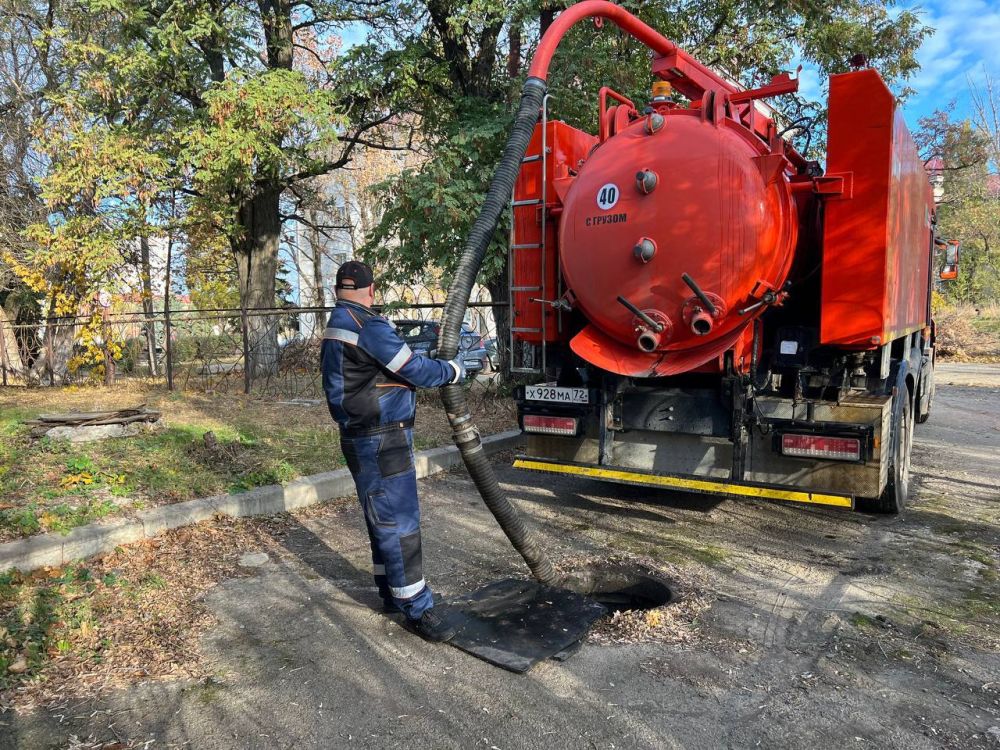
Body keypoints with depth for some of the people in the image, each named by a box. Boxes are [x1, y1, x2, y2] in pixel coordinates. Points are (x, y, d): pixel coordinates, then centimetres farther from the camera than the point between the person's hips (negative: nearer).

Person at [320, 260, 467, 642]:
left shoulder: (337, 326, 13)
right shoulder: (368, 326, -18)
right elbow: (414, 370, -15)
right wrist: (454, 370, -1)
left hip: (363, 437, 10)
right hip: (381, 441, -10)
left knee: (384, 519, 17)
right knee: (399, 521, -5)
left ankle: (392, 593, 28)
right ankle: (417, 607, 3)